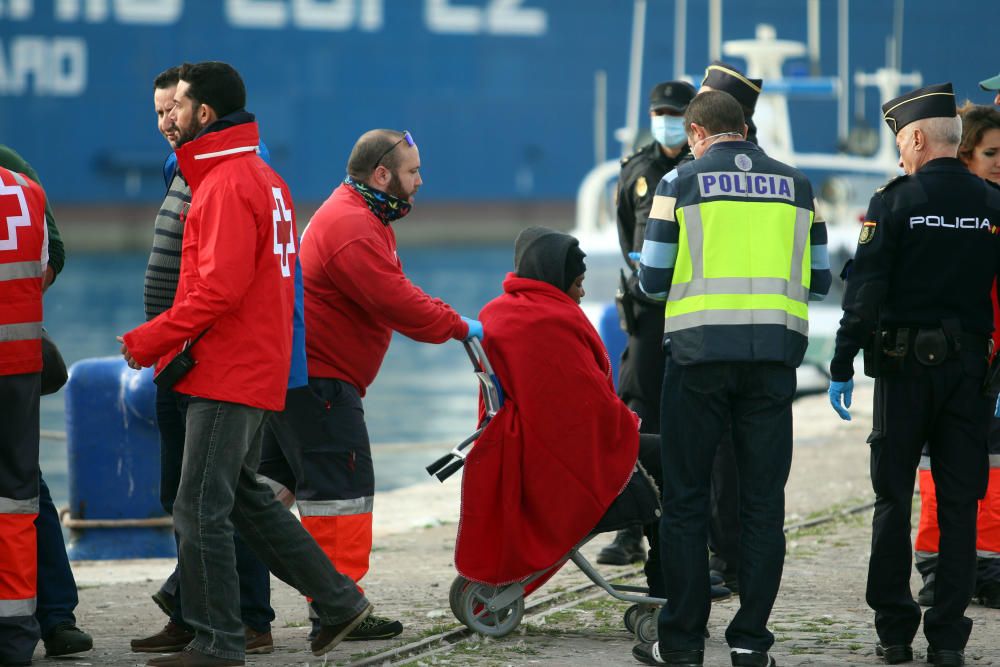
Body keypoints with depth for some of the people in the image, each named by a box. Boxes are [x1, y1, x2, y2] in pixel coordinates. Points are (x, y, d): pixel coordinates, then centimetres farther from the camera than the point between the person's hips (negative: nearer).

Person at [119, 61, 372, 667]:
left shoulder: (228, 184, -16)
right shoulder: (264, 177, 16)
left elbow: (220, 288, -23)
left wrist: (152, 340, -15)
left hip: (227, 375, -10)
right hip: (258, 371, 10)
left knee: (202, 509, -6)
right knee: (245, 498, 18)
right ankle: (338, 600, 20)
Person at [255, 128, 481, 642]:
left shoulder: (358, 216, 18)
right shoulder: (352, 228, -19)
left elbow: (395, 294, 19)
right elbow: (396, 303, -23)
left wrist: (451, 321, 7)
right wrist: (459, 327, -11)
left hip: (295, 371, 11)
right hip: (320, 381, -11)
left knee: (271, 483, 14)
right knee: (341, 486, -9)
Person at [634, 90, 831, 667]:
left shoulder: (683, 181, 1)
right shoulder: (797, 186, 10)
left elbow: (653, 279, 0)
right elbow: (819, 282, 11)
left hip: (701, 352, -2)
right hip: (774, 356, 2)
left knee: (686, 499, 6)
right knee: (763, 501, 7)